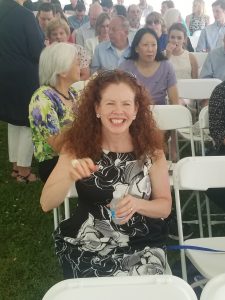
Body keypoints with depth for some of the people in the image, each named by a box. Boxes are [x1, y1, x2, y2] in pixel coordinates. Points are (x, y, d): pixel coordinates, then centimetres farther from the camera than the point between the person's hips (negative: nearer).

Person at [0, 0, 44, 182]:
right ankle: (24, 171, 11)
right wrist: (47, 49, 6)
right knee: (28, 123, 5)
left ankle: (16, 166, 27)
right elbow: (38, 51, -15)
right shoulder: (25, 15, -16)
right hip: (25, 78, -7)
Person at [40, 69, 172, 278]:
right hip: (86, 247, 0)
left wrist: (137, 204, -21)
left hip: (142, 245, 0)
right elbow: (46, 204, -12)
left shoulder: (150, 148, -7)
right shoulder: (77, 145, -8)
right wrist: (70, 176, -31)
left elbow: (165, 206, -1)